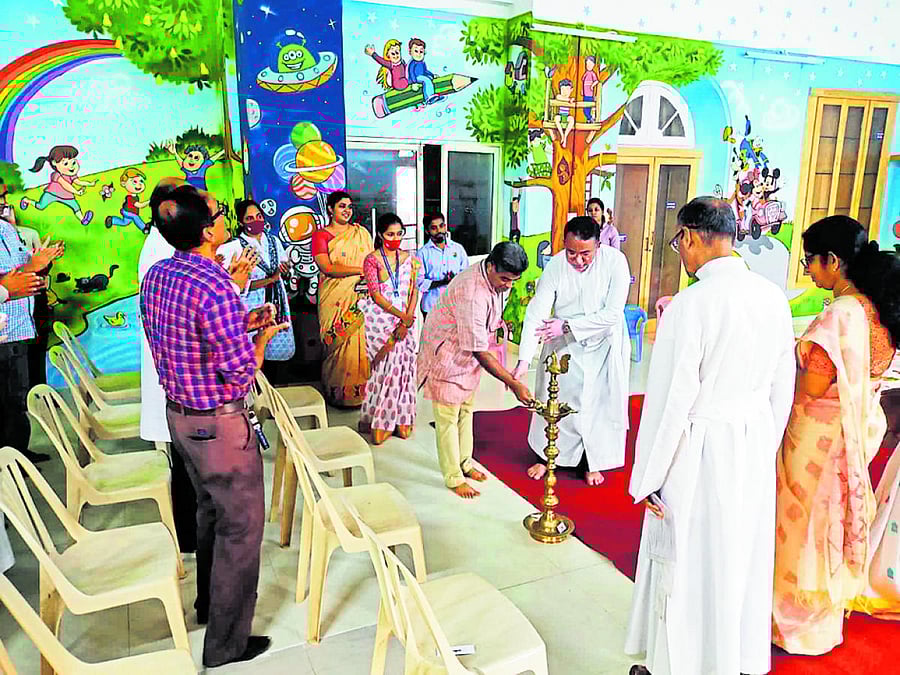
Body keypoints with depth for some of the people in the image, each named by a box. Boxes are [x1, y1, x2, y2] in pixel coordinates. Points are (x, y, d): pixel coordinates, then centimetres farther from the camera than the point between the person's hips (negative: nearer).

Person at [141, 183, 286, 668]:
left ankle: (208, 601, 47)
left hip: (178, 413, 9)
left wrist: (240, 322, 10)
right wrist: (264, 335, -6)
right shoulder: (214, 287, -27)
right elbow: (241, 372, -24)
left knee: (210, 509, 27)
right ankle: (226, 642, 22)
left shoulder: (155, 276, 1)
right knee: (241, 526, 8)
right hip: (219, 423, -9)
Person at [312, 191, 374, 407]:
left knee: (360, 344, 0)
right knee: (338, 345, -3)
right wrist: (360, 270, -15)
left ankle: (361, 392, 9)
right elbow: (327, 268, -11)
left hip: (360, 298, 3)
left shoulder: (361, 233, 15)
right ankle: (338, 394, 9)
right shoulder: (320, 235, 2)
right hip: (335, 300, -3)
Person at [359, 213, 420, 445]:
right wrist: (401, 315, -15)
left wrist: (408, 319, -8)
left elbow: (414, 291, 5)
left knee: (403, 366, 3)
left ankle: (401, 420, 15)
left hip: (405, 320, 4)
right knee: (386, 368, -4)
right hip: (381, 319, -4)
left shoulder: (409, 258, 10)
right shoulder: (372, 260, -2)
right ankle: (380, 424, 8)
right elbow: (376, 294, -9)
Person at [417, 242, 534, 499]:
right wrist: (514, 384, -34)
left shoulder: (494, 277, -9)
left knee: (466, 410, 19)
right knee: (448, 417, 3)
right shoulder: (472, 295, -37)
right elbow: (479, 351, -35)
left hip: (468, 354, 9)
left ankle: (464, 462, 35)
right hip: (447, 355, -9)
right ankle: (453, 477, 15)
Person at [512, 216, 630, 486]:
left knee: (600, 403, 9)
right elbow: (536, 312, -25)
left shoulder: (615, 261, -24)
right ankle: (547, 456, 32)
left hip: (604, 344, -1)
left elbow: (613, 313, -26)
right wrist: (524, 359, -34)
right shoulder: (555, 267, -21)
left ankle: (593, 462, 30)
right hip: (564, 344, 1)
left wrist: (567, 325, -28)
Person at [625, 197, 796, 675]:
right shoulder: (773, 297, 0)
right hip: (756, 444, 7)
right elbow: (783, 390, 8)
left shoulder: (691, 303, -21)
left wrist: (648, 479, -10)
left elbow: (671, 399, -19)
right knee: (742, 561, 23)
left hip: (699, 453, -7)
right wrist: (765, 451, 21)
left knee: (686, 568, 11)